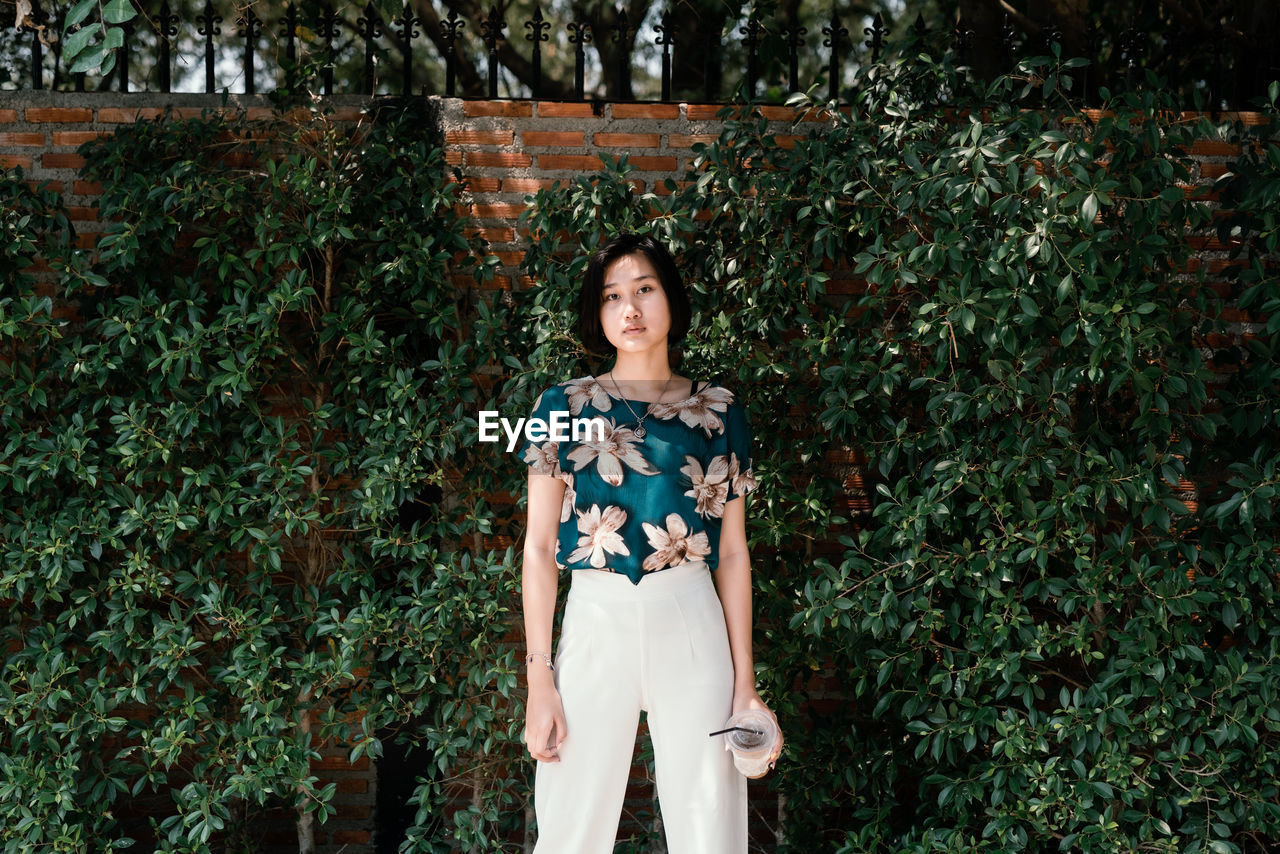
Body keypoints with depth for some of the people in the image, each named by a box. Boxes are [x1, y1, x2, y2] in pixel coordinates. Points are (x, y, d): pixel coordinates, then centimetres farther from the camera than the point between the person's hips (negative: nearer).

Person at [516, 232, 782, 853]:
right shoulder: (565, 407, 3)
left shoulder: (717, 414, 7)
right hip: (595, 622, -1)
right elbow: (539, 547, 1)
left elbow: (732, 552, 7)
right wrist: (539, 680, -6)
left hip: (692, 623, 1)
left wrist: (745, 682, 1)